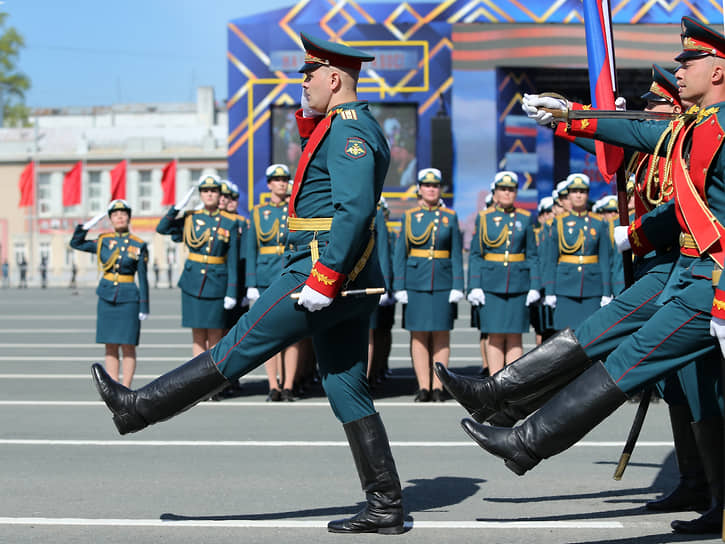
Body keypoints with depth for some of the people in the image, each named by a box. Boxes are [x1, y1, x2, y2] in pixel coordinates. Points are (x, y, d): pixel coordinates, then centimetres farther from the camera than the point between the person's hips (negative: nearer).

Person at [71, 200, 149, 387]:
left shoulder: (139, 245, -1)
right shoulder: (103, 241, 7)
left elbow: (142, 278, -2)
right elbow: (76, 243, 14)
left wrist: (144, 307, -5)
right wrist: (88, 224, 3)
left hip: (128, 298, -3)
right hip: (107, 297, 3)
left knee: (127, 346, -2)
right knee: (110, 346, 5)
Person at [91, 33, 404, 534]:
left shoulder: (348, 129, -13)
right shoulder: (356, 125, 20)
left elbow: (355, 208, -24)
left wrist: (323, 278, -26)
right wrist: (308, 119, 21)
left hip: (321, 270, -10)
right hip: (347, 285, 10)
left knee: (238, 348, 0)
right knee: (348, 392, 9)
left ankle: (142, 407, 10)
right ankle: (386, 508, 9)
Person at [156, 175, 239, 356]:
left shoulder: (229, 222, 1)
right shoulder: (190, 218, 7)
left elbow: (232, 260, -1)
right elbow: (161, 228, 3)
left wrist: (232, 292, -6)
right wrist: (178, 207, -5)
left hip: (217, 283, -1)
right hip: (193, 281, 2)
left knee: (214, 336, 1)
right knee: (197, 335, 3)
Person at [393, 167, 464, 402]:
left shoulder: (450, 217, 6)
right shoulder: (409, 216, 5)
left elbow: (457, 255, 4)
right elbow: (399, 253, 3)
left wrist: (457, 286, -5)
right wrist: (399, 287, -4)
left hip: (443, 283, 0)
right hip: (416, 282, 0)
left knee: (441, 334, 2)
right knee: (418, 335, 0)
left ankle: (438, 386, 5)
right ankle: (423, 387, 4)